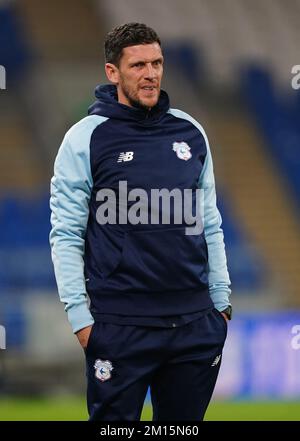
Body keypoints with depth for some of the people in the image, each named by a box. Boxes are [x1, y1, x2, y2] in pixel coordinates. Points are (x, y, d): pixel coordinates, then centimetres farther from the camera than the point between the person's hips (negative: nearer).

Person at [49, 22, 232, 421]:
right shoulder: (86, 138, -3)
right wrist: (80, 315, -9)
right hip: (120, 325, -4)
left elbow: (210, 225, 15)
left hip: (196, 324, 4)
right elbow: (66, 235, -3)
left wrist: (221, 301, 11)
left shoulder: (190, 133, 10)